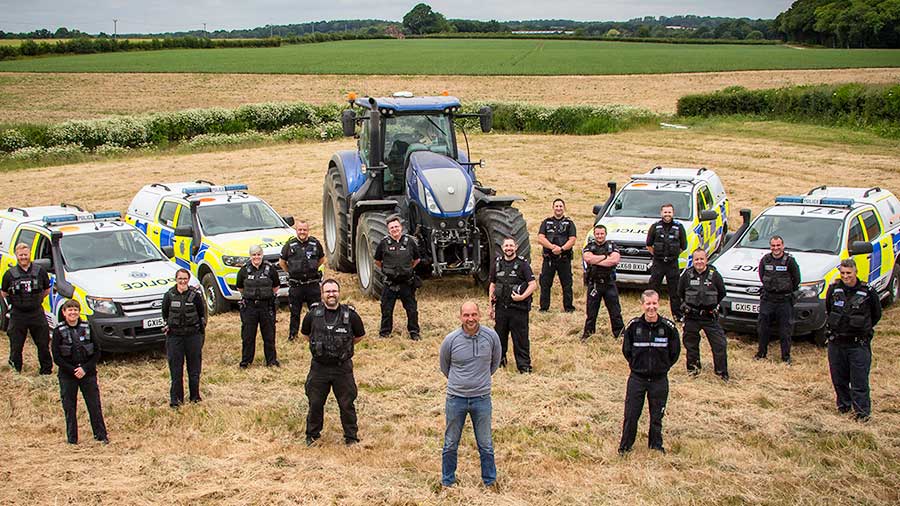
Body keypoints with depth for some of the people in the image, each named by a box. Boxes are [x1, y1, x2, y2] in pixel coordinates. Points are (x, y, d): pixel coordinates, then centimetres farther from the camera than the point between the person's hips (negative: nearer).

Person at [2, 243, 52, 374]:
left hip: (37, 313, 1)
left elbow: (47, 290, 14)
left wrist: (36, 300, 10)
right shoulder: (10, 274, 0)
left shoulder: (40, 271, 2)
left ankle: (47, 370, 20)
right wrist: (15, 302, 5)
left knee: (43, 345, 7)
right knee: (16, 347, 5)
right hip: (17, 315, -1)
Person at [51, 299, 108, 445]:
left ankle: (101, 435, 10)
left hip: (88, 373, 1)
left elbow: (97, 352, 2)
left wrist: (85, 368, -11)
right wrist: (73, 370, -14)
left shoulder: (87, 328, 2)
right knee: (69, 408, 5)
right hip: (67, 375, -1)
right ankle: (72, 439, 15)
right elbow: (56, 357, -4)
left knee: (94, 405, 0)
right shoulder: (59, 331, -2)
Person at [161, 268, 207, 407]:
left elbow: (202, 314, 7)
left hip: (193, 334, -1)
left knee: (194, 367, 6)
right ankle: (176, 398, 6)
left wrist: (202, 330, 4)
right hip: (174, 335, 1)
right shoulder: (169, 295, 1)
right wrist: (167, 326, 5)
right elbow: (165, 314, 15)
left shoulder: (195, 295, -2)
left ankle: (195, 396, 17)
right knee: (175, 368, 0)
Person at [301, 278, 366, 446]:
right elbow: (304, 333, 15)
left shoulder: (350, 315, -7)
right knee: (315, 404, 11)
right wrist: (317, 345, 11)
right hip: (319, 367, 1)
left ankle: (351, 437, 21)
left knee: (347, 404, 6)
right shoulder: (313, 314, -5)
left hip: (343, 368, -1)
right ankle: (312, 435, 29)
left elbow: (360, 335, 10)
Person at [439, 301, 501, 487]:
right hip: (456, 398, 0)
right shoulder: (451, 340, -12)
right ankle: (447, 481, 30)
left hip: (482, 398, 0)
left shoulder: (491, 336, -9)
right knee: (450, 444, 13)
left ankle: (490, 481, 29)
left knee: (485, 445, 12)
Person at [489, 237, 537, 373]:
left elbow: (533, 284, -9)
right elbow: (492, 285, 16)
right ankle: (499, 359, 32)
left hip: (518, 308, -4)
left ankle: (524, 365, 8)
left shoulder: (522, 263, -5)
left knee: (520, 338, 0)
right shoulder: (497, 263, 9)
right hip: (501, 307, 4)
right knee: (500, 336, 14)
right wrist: (491, 306, 13)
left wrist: (522, 297, -21)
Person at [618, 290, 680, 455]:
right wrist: (636, 365, 4)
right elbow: (626, 350, 6)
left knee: (657, 416, 11)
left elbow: (675, 352, 4)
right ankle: (625, 445, 19)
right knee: (631, 415, 2)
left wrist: (663, 367, 4)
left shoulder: (668, 327, -9)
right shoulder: (633, 326, -8)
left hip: (659, 380, 0)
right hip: (637, 378, 0)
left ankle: (656, 445, 30)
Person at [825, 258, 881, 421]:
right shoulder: (834, 289, 1)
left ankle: (862, 411, 6)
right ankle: (844, 405, 30)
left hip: (859, 345, -3)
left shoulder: (867, 292, -8)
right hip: (836, 342, 4)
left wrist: (863, 328, 8)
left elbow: (876, 315, 7)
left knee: (860, 380, -3)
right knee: (838, 379, 13)